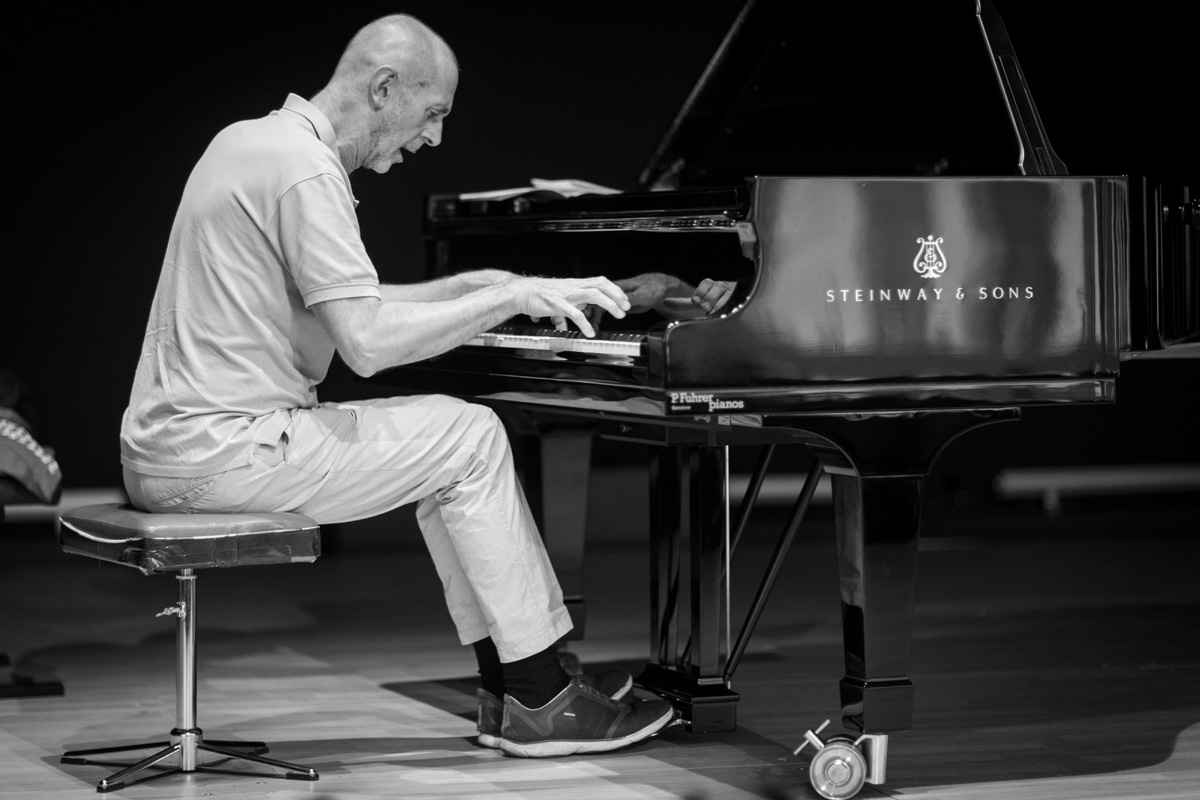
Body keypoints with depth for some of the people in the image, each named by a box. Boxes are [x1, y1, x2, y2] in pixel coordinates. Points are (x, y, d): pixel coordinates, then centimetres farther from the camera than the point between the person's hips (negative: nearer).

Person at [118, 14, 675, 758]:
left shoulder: (255, 140, 15)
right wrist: (511, 298, -16)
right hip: (224, 452, -10)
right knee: (472, 440, -4)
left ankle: (511, 683, 15)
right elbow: (368, 342, -24)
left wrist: (472, 286, 15)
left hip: (173, 439, 10)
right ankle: (539, 705, 1)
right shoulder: (307, 172, -17)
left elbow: (354, 306, 23)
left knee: (452, 445, 17)